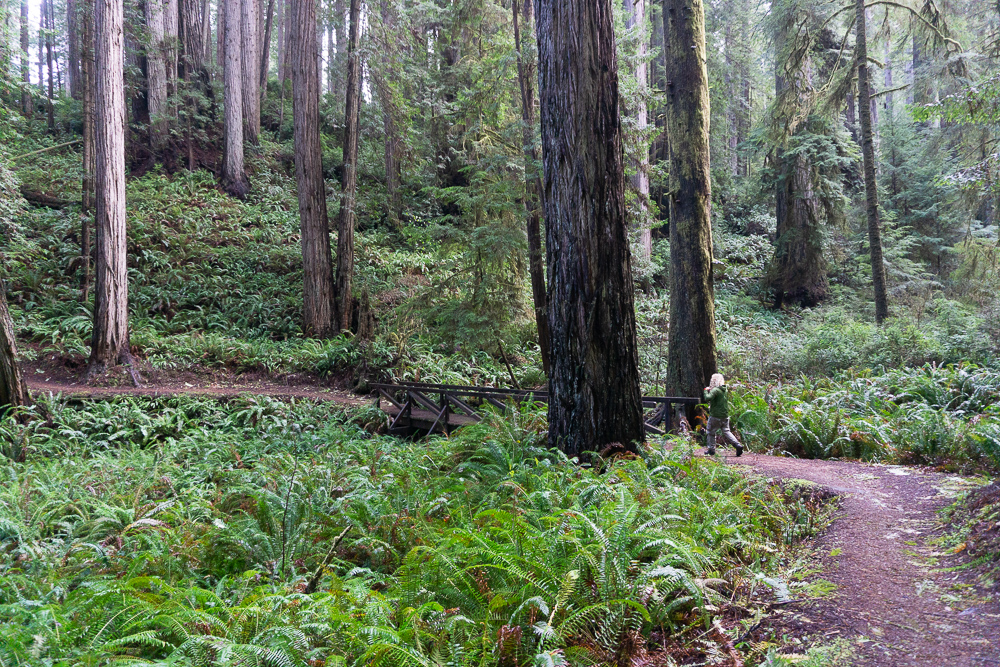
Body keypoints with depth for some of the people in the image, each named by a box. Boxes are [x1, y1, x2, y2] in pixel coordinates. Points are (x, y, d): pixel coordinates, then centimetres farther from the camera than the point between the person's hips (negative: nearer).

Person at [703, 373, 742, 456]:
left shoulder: (715, 390, -16)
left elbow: (708, 398, -29)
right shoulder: (724, 390, 11)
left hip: (715, 415, -7)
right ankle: (738, 445, -8)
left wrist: (706, 391, -10)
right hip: (725, 415, 7)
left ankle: (711, 449, 12)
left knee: (711, 432, 8)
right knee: (726, 431, 7)